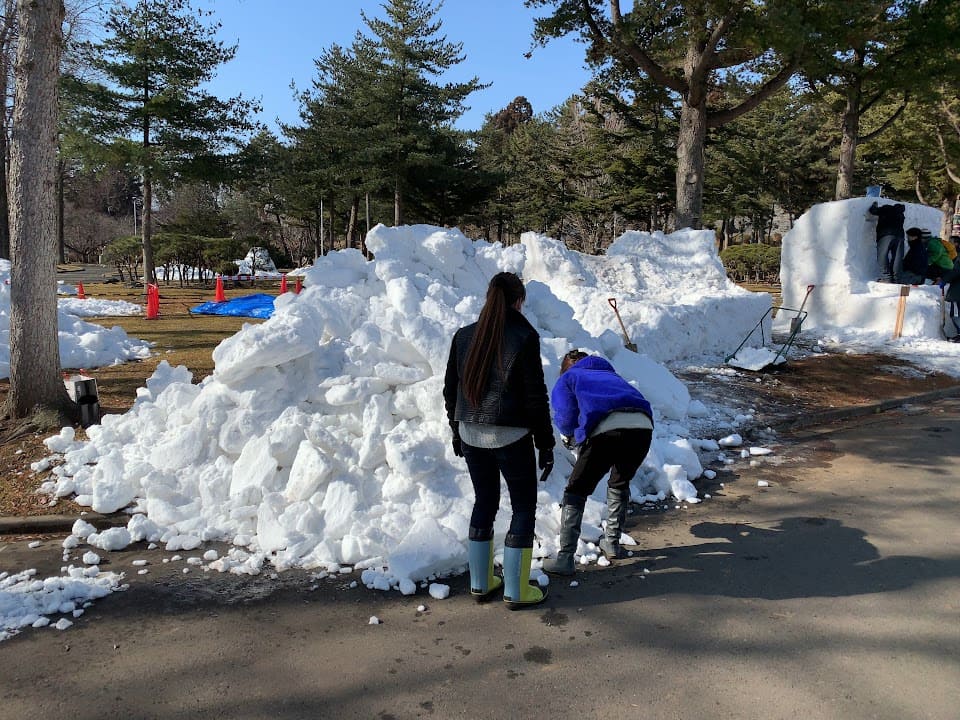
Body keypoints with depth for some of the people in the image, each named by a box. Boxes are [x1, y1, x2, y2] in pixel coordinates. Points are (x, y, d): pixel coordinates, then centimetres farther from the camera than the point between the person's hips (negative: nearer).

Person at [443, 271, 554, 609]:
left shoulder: (463, 336, 3)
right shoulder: (524, 337, -12)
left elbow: (450, 388, 9)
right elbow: (536, 397, -11)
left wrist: (457, 429, 21)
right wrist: (545, 443, -3)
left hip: (471, 435, 5)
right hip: (510, 437, -5)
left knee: (484, 501, 19)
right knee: (524, 506, 10)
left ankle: (480, 583, 28)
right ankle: (516, 591, 15)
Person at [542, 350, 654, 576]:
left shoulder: (566, 379, 26)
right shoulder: (610, 374, 41)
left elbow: (566, 419, 11)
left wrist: (570, 432, 36)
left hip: (606, 429, -5)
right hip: (643, 425, 5)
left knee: (576, 492, 9)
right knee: (620, 485, 30)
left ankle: (565, 559, 7)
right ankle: (612, 543, 38)